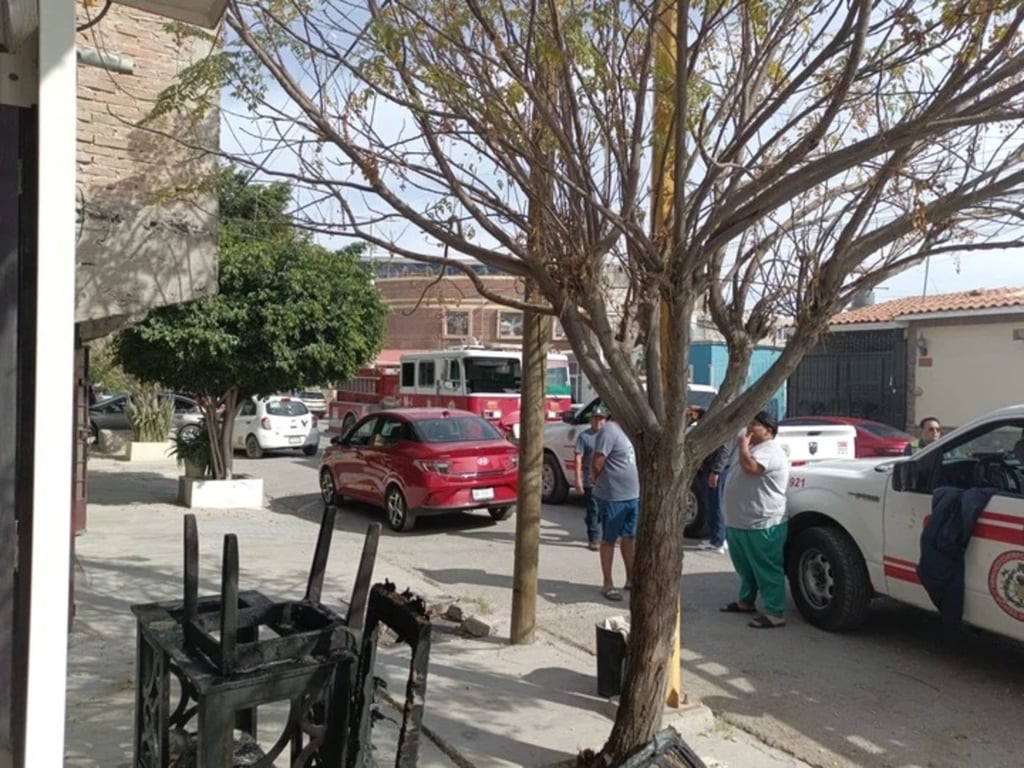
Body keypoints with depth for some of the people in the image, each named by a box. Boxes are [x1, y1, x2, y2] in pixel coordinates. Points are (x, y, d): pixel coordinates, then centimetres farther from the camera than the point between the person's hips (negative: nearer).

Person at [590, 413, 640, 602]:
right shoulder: (610, 431, -19)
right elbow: (596, 462, -20)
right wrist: (596, 481, -4)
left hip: (633, 495, 8)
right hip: (613, 496, -8)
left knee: (629, 537, 16)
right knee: (609, 540, 4)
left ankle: (631, 579, 28)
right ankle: (607, 584, 14)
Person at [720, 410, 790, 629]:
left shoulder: (770, 451, -16)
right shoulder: (754, 448, 17)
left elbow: (750, 467, -32)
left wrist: (743, 446, -19)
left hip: (762, 525, -10)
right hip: (738, 523, 10)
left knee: (767, 570, -3)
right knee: (745, 567, 22)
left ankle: (775, 614, 3)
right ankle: (746, 601, 36)